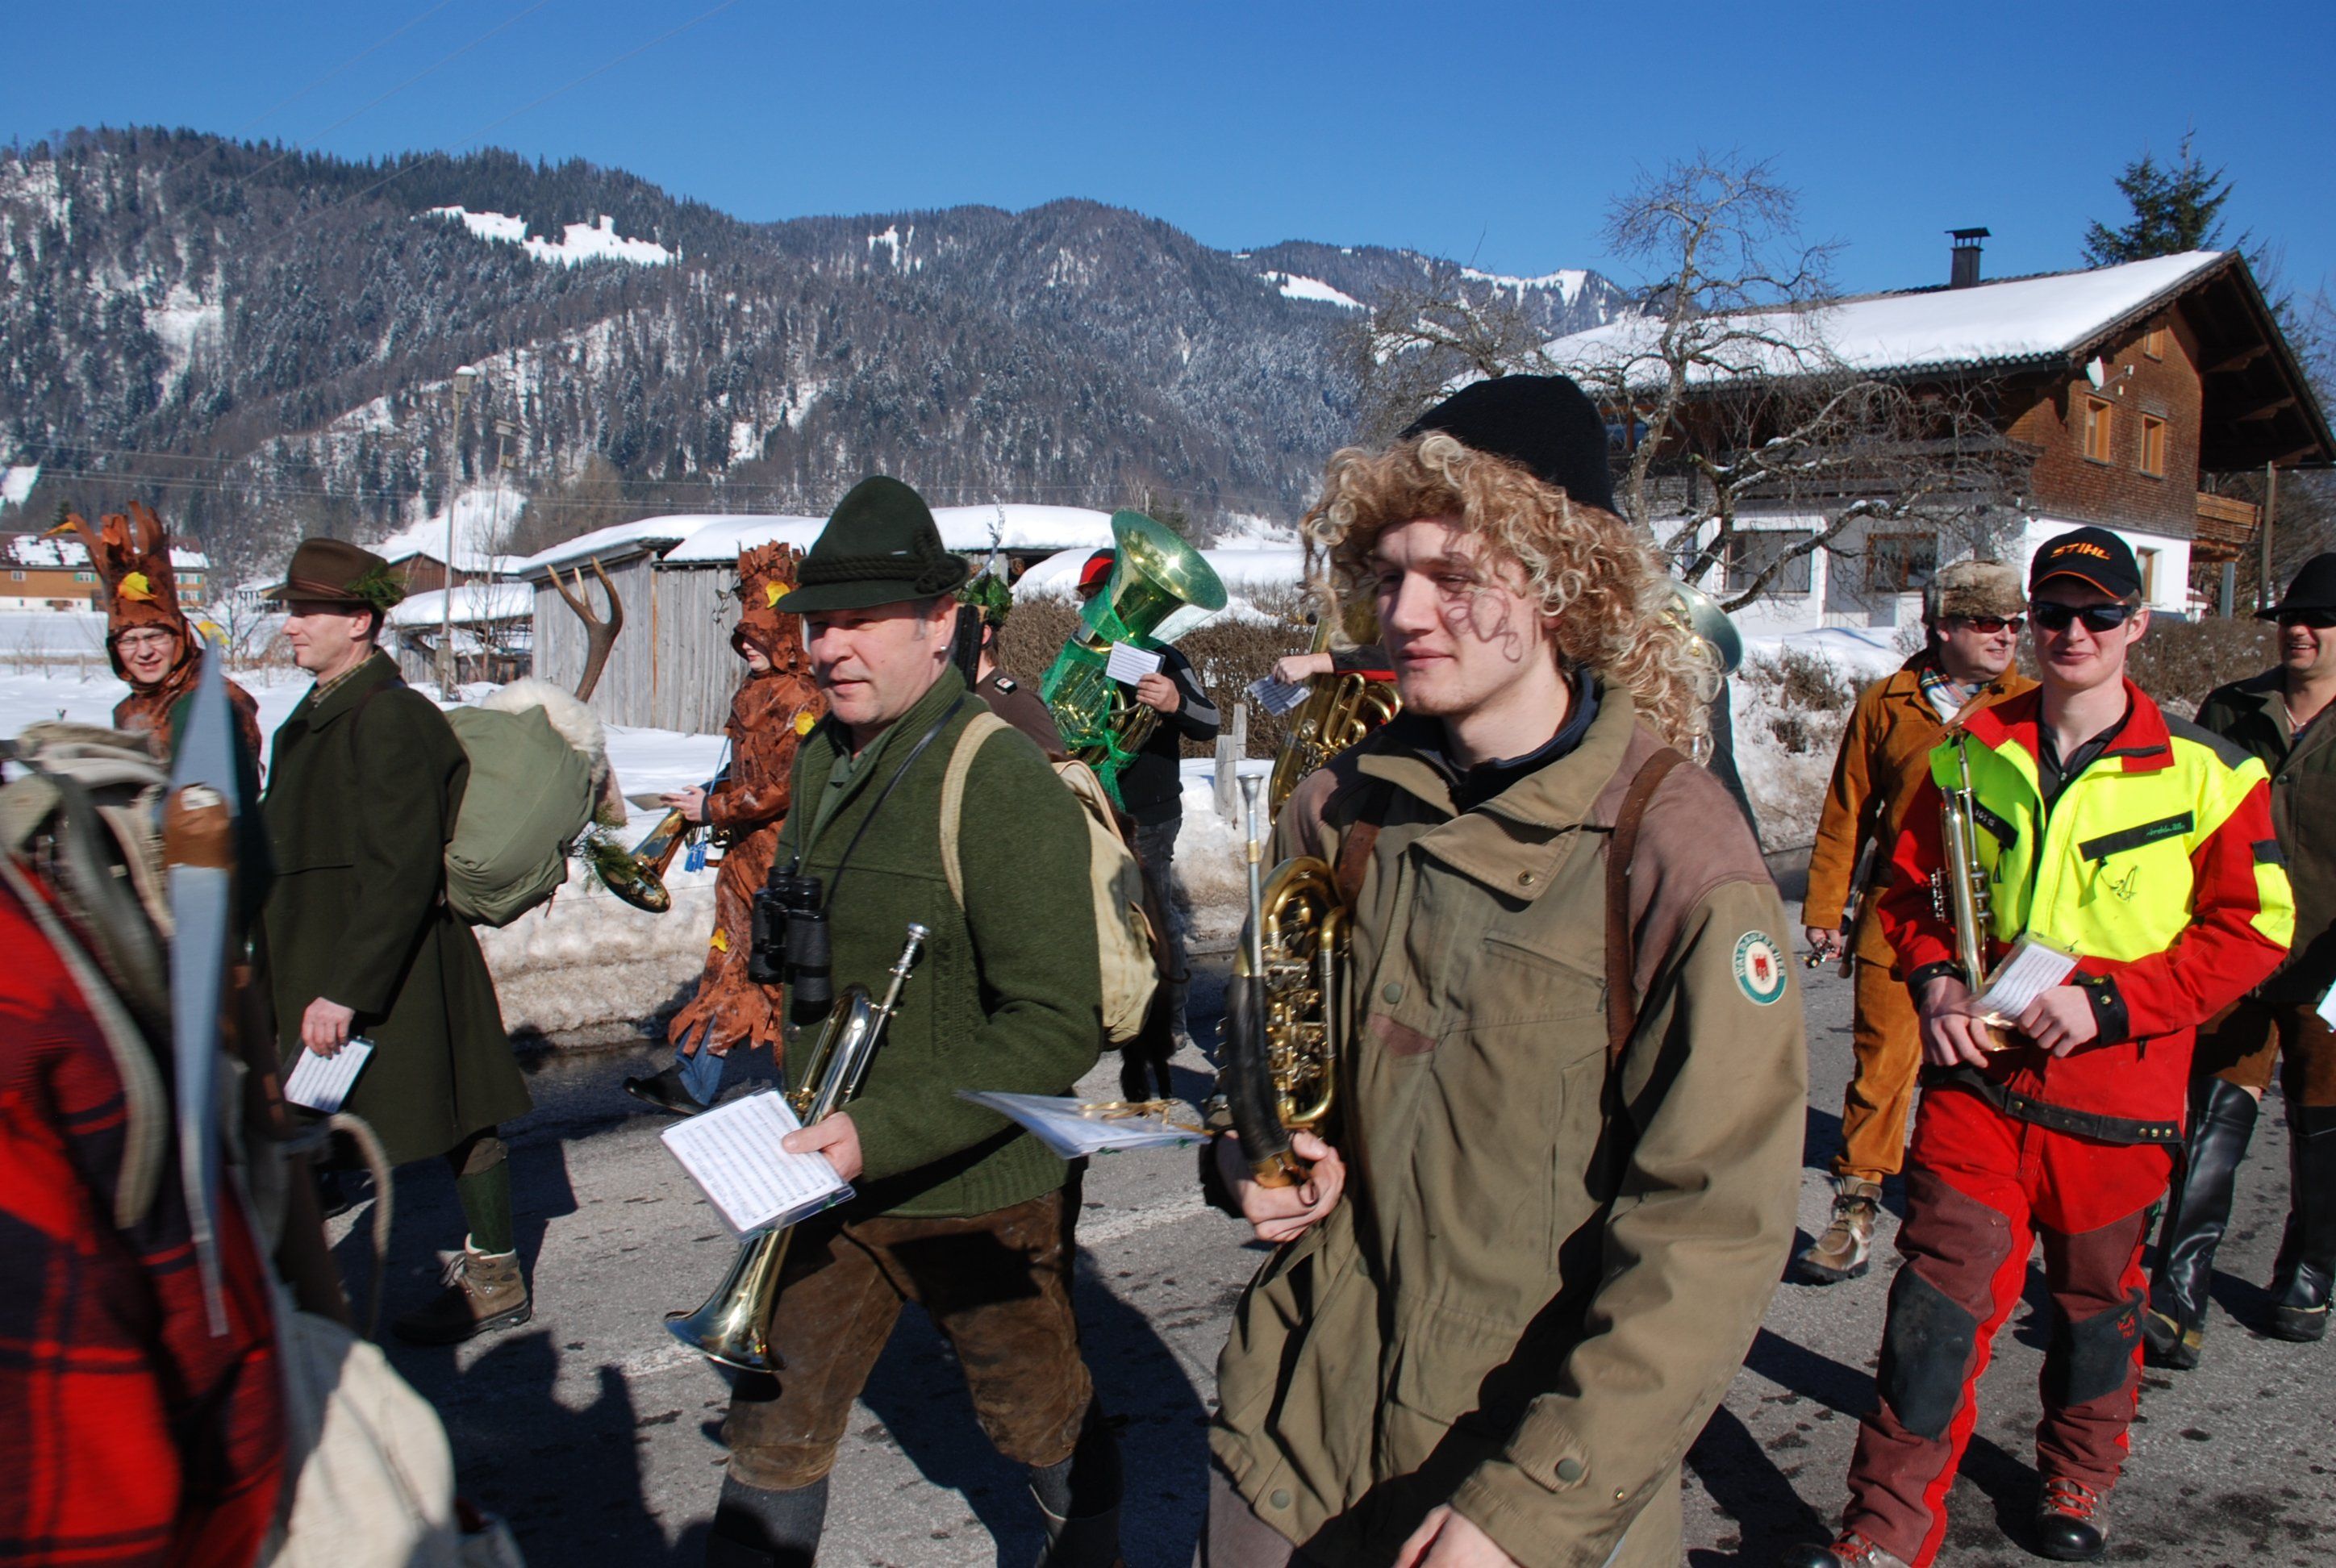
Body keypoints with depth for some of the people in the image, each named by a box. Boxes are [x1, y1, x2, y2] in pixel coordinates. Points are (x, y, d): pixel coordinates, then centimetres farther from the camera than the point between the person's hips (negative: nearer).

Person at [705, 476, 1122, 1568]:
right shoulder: (820, 761, 4)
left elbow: (1055, 1028, -26)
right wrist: (803, 1111, 9)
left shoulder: (1002, 784, -22)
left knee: (1037, 1416, 18)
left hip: (981, 1194, -6)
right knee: (775, 1419, 14)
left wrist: (884, 1132, -28)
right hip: (830, 1175, 6)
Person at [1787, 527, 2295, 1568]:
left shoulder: (2204, 772, -5)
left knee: (2095, 1297, 17)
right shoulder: (1971, 753, 3)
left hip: (2114, 1087, -1)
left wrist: (2109, 1001, -15)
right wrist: (1934, 978, -6)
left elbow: (2252, 928, -4)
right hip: (1977, 1068, 1)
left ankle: (2079, 1480, 43)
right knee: (1938, 1295, -4)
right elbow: (1908, 881, 13)